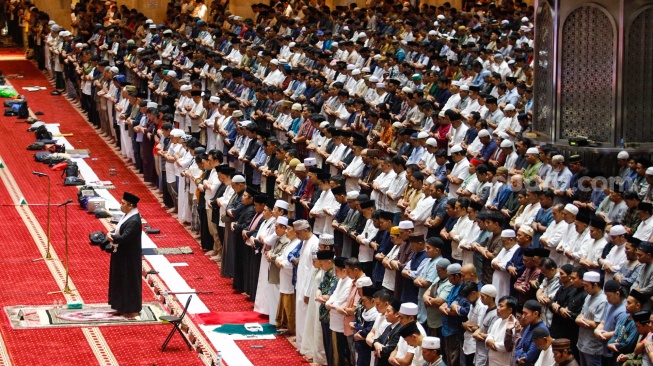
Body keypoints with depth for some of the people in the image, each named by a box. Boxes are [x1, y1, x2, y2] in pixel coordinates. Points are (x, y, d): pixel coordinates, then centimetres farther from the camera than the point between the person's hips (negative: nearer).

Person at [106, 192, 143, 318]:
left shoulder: (134, 221, -25)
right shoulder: (128, 215, 6)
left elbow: (124, 238, -30)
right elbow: (119, 230, 9)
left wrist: (111, 237, -15)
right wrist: (111, 233, -12)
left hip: (129, 258, -10)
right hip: (122, 255, 10)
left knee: (129, 282, 1)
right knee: (121, 281, 17)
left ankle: (133, 310, 12)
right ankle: (124, 307, 27)